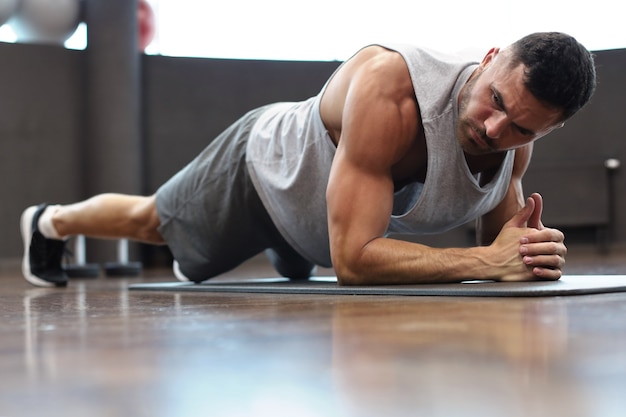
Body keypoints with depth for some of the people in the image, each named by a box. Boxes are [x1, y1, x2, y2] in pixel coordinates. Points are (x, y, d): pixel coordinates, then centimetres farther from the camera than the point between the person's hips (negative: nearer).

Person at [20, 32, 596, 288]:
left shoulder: (519, 140, -27)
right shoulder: (388, 83, -48)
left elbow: (499, 239, -10)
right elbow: (352, 258, -50)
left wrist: (531, 251, -34)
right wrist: (489, 261, -54)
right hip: (260, 168, -4)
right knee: (152, 221, 27)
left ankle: (285, 244, 74)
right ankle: (50, 222, 57)